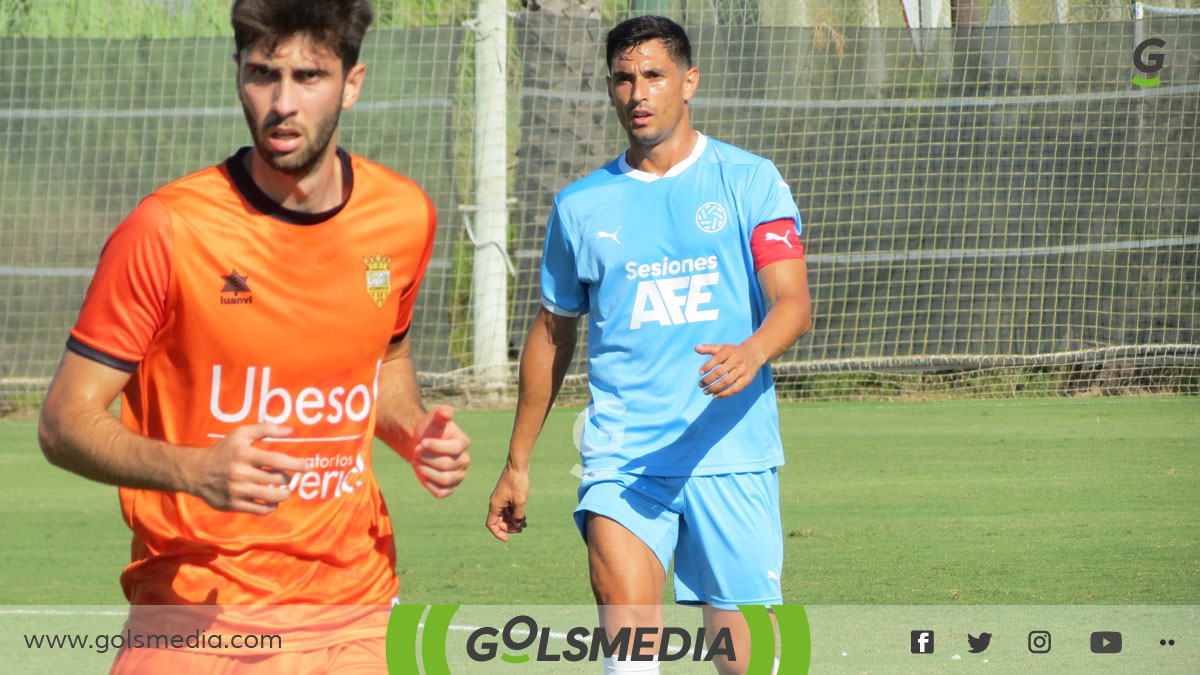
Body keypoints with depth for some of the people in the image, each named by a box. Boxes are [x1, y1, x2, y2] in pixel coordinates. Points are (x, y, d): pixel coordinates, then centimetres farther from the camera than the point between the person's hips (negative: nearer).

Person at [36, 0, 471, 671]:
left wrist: (416, 432, -1)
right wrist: (194, 470, -28)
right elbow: (65, 422, -11)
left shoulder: (404, 217, 0)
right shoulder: (165, 230, -14)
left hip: (353, 615, 4)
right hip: (196, 611, -4)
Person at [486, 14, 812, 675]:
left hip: (732, 453, -1)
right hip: (622, 459, 1)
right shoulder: (580, 206, 10)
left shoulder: (750, 181, 3)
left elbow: (794, 302, -6)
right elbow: (552, 332, 21)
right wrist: (517, 461, 24)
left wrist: (753, 352, -29)